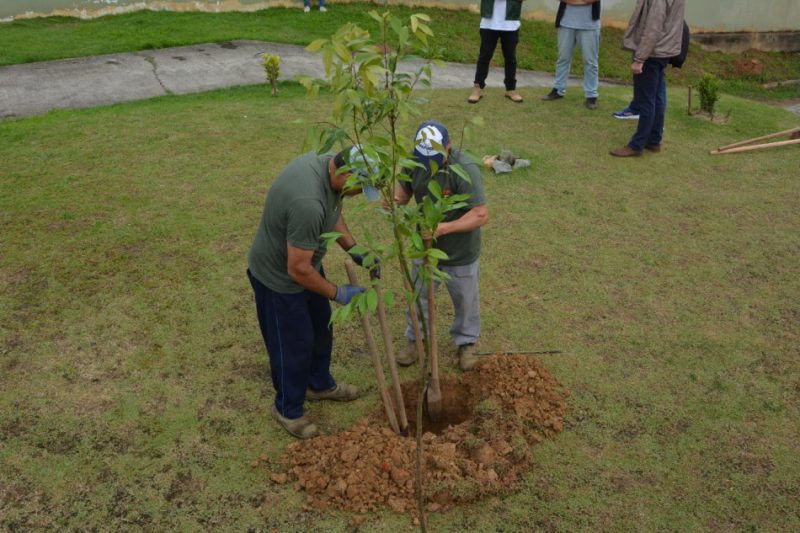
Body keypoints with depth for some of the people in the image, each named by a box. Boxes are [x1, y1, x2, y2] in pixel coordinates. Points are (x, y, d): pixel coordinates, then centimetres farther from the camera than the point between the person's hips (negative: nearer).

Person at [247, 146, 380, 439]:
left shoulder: (327, 162, -12)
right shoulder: (308, 203, -41)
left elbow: (334, 214, 8)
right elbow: (298, 270, -32)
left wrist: (354, 250, -2)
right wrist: (338, 293, -19)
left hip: (305, 263, 9)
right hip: (279, 277, -9)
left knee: (320, 329, 24)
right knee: (293, 344, 10)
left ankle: (320, 384, 49)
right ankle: (288, 409, 34)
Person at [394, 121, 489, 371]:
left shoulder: (465, 169, -31)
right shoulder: (414, 159, -15)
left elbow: (481, 215, -31)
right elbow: (405, 188, 1)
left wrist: (444, 228, -40)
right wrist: (395, 198, -23)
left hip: (460, 252, -4)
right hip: (425, 246, 4)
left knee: (465, 300, 18)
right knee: (418, 295, 21)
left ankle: (466, 342, 43)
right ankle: (415, 338, 44)